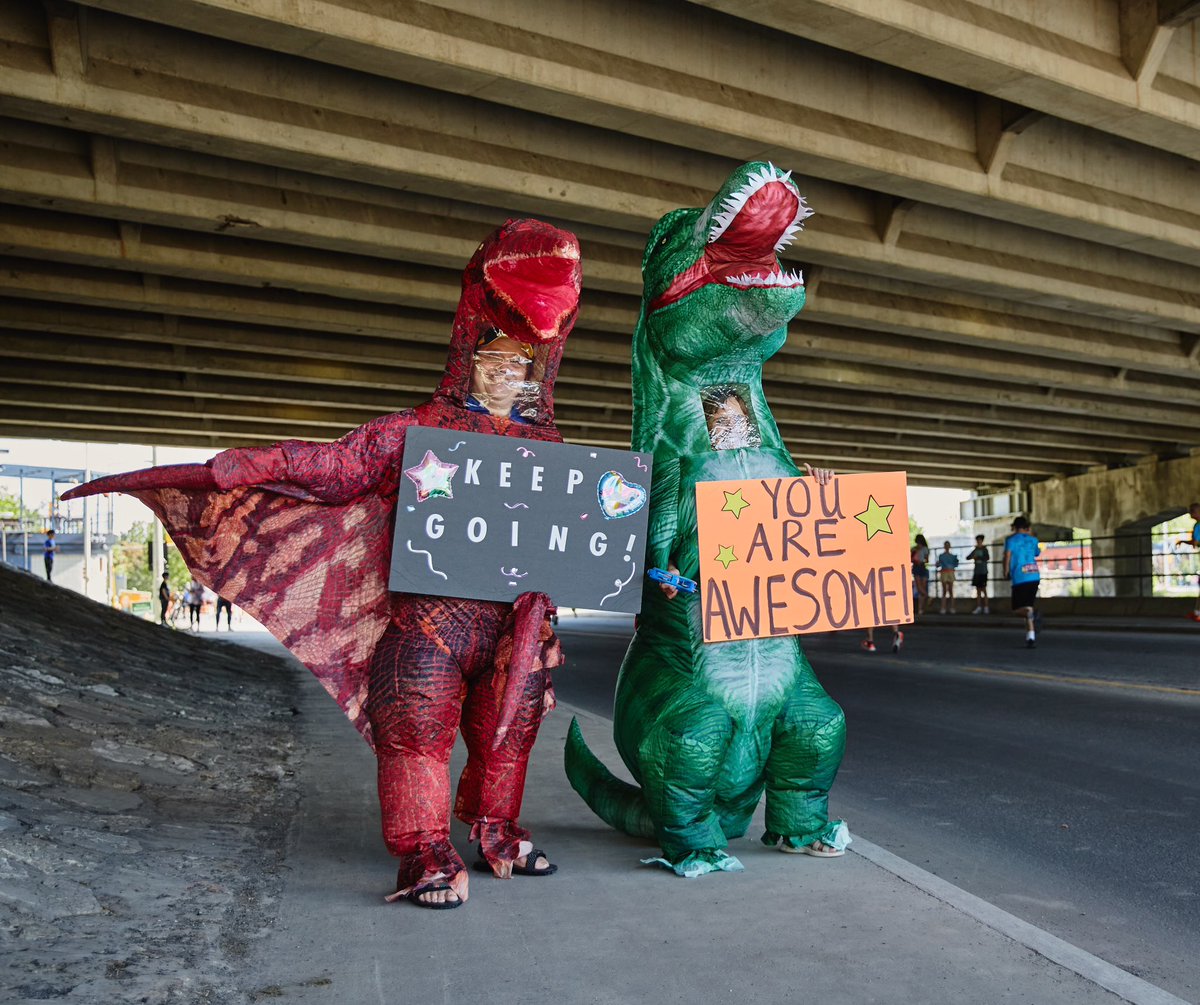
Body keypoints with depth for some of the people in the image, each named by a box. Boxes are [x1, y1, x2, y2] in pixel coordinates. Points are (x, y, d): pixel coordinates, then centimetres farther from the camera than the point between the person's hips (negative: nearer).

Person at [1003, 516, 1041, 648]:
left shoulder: (1011, 539, 0)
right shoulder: (1033, 539, 14)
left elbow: (1007, 555, -14)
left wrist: (1006, 572, -2)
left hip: (1020, 578, -5)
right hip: (1035, 576, 5)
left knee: (1018, 607, 3)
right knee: (1029, 605, 15)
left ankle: (1032, 614, -30)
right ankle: (1030, 636, 11)